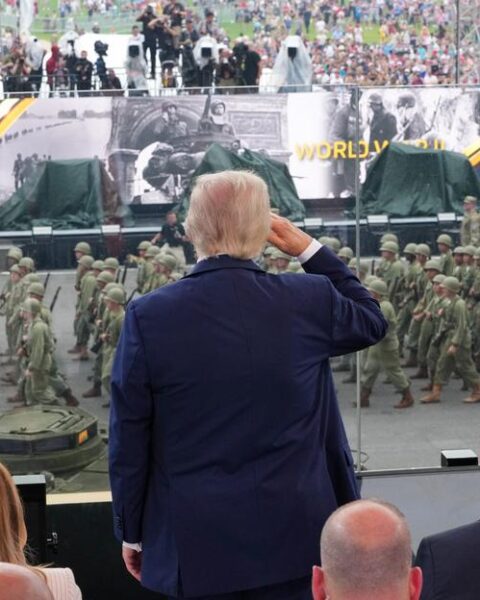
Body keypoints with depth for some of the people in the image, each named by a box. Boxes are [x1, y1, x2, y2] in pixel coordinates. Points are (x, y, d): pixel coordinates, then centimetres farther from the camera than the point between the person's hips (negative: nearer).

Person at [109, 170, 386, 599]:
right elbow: (372, 321, 15)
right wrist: (309, 249, 13)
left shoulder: (148, 317, -10)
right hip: (295, 536, 1)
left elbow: (128, 442, -5)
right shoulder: (310, 299, -8)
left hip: (196, 545, 0)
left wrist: (132, 533, 7)